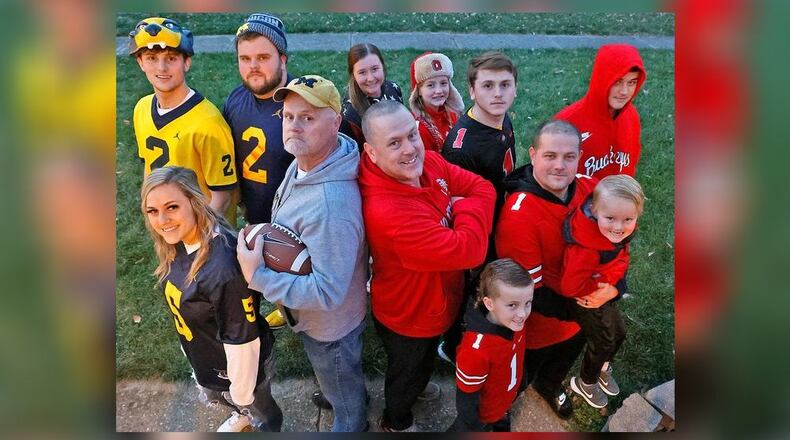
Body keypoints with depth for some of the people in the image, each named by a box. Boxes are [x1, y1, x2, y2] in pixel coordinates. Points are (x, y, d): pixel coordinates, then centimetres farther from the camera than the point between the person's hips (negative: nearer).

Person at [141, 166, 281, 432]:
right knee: (216, 396, 37)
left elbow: (242, 340, -30)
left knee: (259, 410, 25)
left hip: (241, 363, -8)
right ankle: (243, 415, 69)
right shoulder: (179, 243, -14)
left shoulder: (223, 268, -41)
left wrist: (242, 393, -15)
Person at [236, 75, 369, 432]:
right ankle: (335, 394, 66)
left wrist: (259, 277, -35)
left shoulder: (330, 206, -42)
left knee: (343, 393, 25)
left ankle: (351, 427, 53)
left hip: (329, 327, -8)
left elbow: (327, 292, -37)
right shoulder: (304, 161, -10)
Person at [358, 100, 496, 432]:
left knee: (425, 358, 37)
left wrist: (464, 208, -24)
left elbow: (482, 188, -7)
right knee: (408, 369, 25)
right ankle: (395, 422, 57)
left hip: (434, 302, 7)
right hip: (407, 320, -7)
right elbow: (468, 250, -40)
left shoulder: (429, 162, -17)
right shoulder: (386, 211, -43)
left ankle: (415, 385, 70)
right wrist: (465, 208, -23)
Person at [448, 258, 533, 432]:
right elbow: (466, 399, -28)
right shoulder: (476, 349, -44)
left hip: (505, 404, 6)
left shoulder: (513, 323, -23)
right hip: (482, 415, -6)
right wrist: (473, 428, -15)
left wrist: (520, 383, 16)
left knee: (502, 426, 34)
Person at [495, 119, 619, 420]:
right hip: (536, 325, -6)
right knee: (518, 380, 20)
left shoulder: (590, 189, -16)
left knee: (568, 355, 35)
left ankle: (549, 386, 69)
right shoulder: (518, 214, -34)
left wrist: (613, 287, -16)